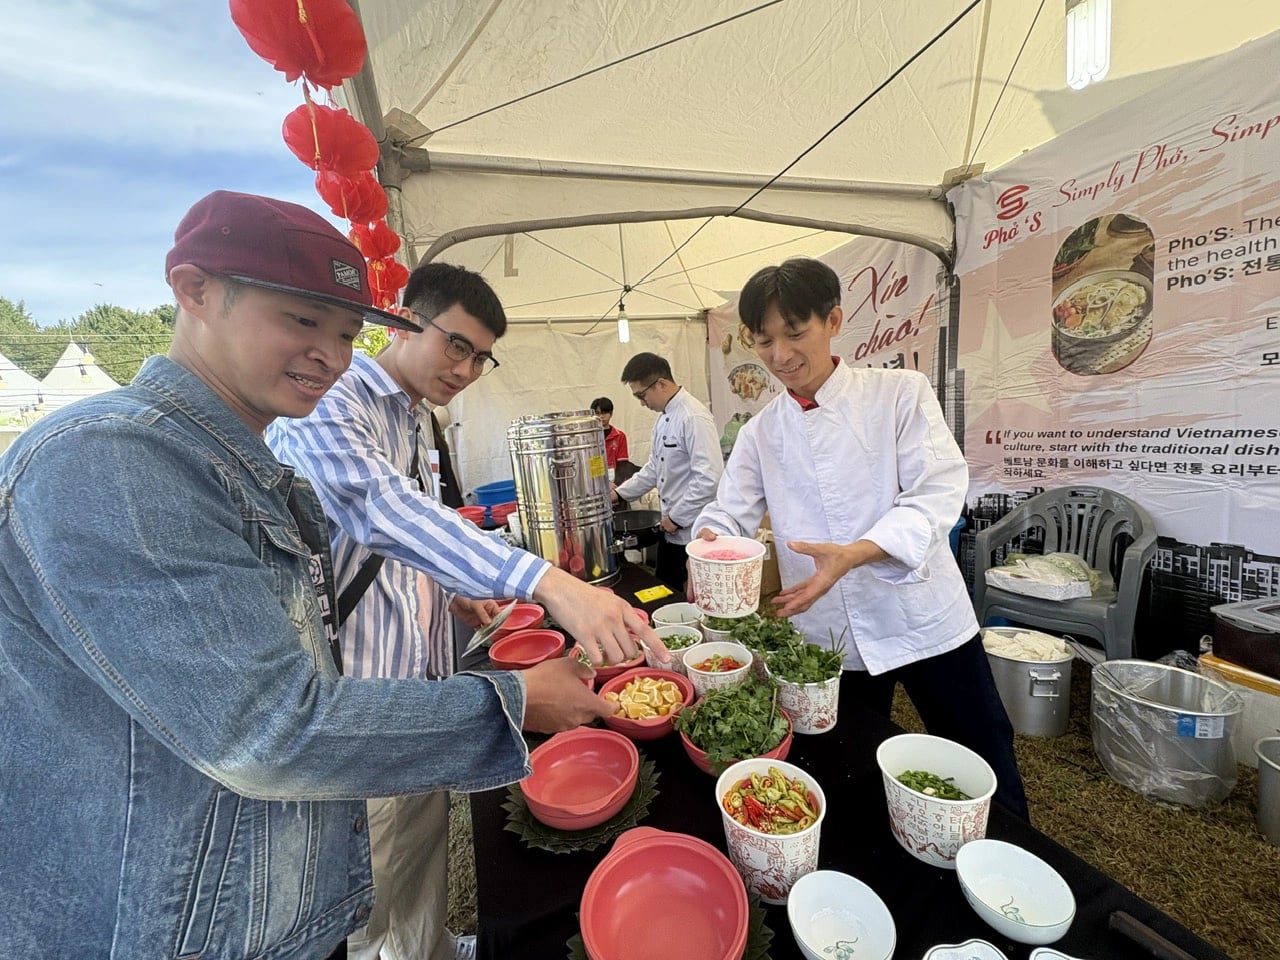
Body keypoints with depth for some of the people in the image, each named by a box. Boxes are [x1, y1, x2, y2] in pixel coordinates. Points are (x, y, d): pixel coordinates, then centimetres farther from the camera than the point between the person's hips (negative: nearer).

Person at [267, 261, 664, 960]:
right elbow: (380, 507, -38)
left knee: (427, 838, 24)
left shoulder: (417, 417, 11)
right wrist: (546, 582, -48)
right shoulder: (325, 405, -18)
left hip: (423, 679, 8)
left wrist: (448, 593, 5)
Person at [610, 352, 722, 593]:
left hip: (694, 532, -9)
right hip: (672, 529, 9)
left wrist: (677, 517, -17)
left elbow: (709, 478, -25)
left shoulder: (694, 417, -19)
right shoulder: (664, 418, 10)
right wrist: (620, 493, 12)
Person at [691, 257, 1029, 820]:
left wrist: (853, 554, -33)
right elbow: (729, 515, -2)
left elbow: (937, 495, -16)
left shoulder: (901, 393, -7)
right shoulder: (760, 434, 2)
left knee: (986, 780, 17)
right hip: (829, 637, 3)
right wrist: (709, 544, -26)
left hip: (924, 622, -2)